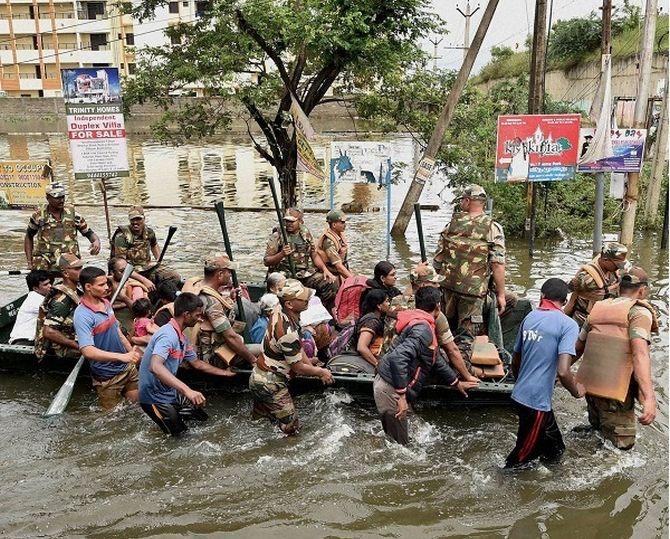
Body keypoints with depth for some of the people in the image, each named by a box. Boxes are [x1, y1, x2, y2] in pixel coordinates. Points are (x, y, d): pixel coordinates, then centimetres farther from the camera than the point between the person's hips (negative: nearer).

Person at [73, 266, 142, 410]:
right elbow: (88, 351, -33)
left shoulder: (106, 304, 3)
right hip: (107, 377, -7)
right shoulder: (82, 315, -23)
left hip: (127, 367, 7)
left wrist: (133, 353, 17)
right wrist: (122, 357, -39)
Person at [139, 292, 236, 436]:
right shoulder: (168, 335, -27)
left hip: (171, 392, 9)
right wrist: (187, 390, -50)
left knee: (202, 417, 17)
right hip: (155, 398, -9)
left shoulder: (182, 338, 3)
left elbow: (196, 363, 18)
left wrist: (225, 372, 23)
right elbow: (155, 367, -43)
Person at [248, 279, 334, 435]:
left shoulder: (279, 311, -6)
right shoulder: (288, 331, -33)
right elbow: (298, 368, -18)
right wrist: (320, 372, -1)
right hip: (270, 384, -10)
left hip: (259, 376, 10)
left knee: (259, 420, 27)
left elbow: (297, 347, 8)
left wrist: (312, 367, 8)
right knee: (289, 429, 1)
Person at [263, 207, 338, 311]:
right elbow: (266, 261, -2)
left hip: (306, 273, 4)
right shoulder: (276, 236, 0)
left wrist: (325, 270, 3)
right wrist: (282, 254, -19)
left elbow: (314, 255, 18)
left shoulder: (306, 234, 14)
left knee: (332, 282, -15)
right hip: (284, 274, -4)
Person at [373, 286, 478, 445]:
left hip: (388, 384, 10)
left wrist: (457, 383, 33)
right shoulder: (423, 329, -19)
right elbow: (398, 358, -32)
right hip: (391, 389, -10)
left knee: (393, 441, 20)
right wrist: (402, 396, -28)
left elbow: (436, 359, 26)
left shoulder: (421, 324, 13)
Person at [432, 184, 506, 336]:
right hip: (473, 290, -3)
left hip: (448, 285, 3)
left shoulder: (452, 224, 2)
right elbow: (497, 265, -12)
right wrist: (500, 294, -5)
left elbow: (438, 258, 6)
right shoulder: (493, 229, -7)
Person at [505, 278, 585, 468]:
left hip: (520, 394, 7)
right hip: (537, 400, -7)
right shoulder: (568, 325, -13)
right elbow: (563, 372, -23)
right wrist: (576, 391, -2)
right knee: (524, 453, 11)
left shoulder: (529, 318, 7)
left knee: (555, 449, 23)